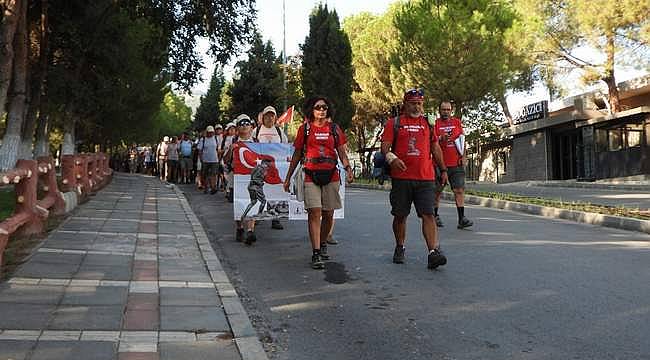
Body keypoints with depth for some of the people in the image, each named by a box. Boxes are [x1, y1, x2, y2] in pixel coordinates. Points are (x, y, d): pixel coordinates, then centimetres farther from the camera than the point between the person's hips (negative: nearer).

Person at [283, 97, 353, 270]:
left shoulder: (334, 128, 11)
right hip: (311, 176, -2)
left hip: (331, 176, 2)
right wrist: (288, 177, 10)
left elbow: (342, 151, 8)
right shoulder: (305, 129, 8)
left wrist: (348, 168, -11)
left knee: (328, 214, 8)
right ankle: (316, 254, -10)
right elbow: (297, 154, 11)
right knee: (314, 213, -10)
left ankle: (323, 244, 30)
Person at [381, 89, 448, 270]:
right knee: (400, 215, 8)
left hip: (426, 178, 1)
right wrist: (391, 157, -23)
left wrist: (443, 169, 20)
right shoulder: (394, 123, 6)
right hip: (401, 178, -1)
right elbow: (385, 146, -2)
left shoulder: (428, 123, 16)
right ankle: (400, 248, 26)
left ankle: (434, 252, -12)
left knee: (428, 215, -8)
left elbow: (435, 148, 21)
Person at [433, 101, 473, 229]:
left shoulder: (457, 122, 12)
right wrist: (441, 138, -26)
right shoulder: (435, 123, 2)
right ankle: (435, 216, 21)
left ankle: (462, 219, -6)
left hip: (456, 163, 3)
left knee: (460, 190, -5)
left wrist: (463, 157, 8)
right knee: (437, 191, 6)